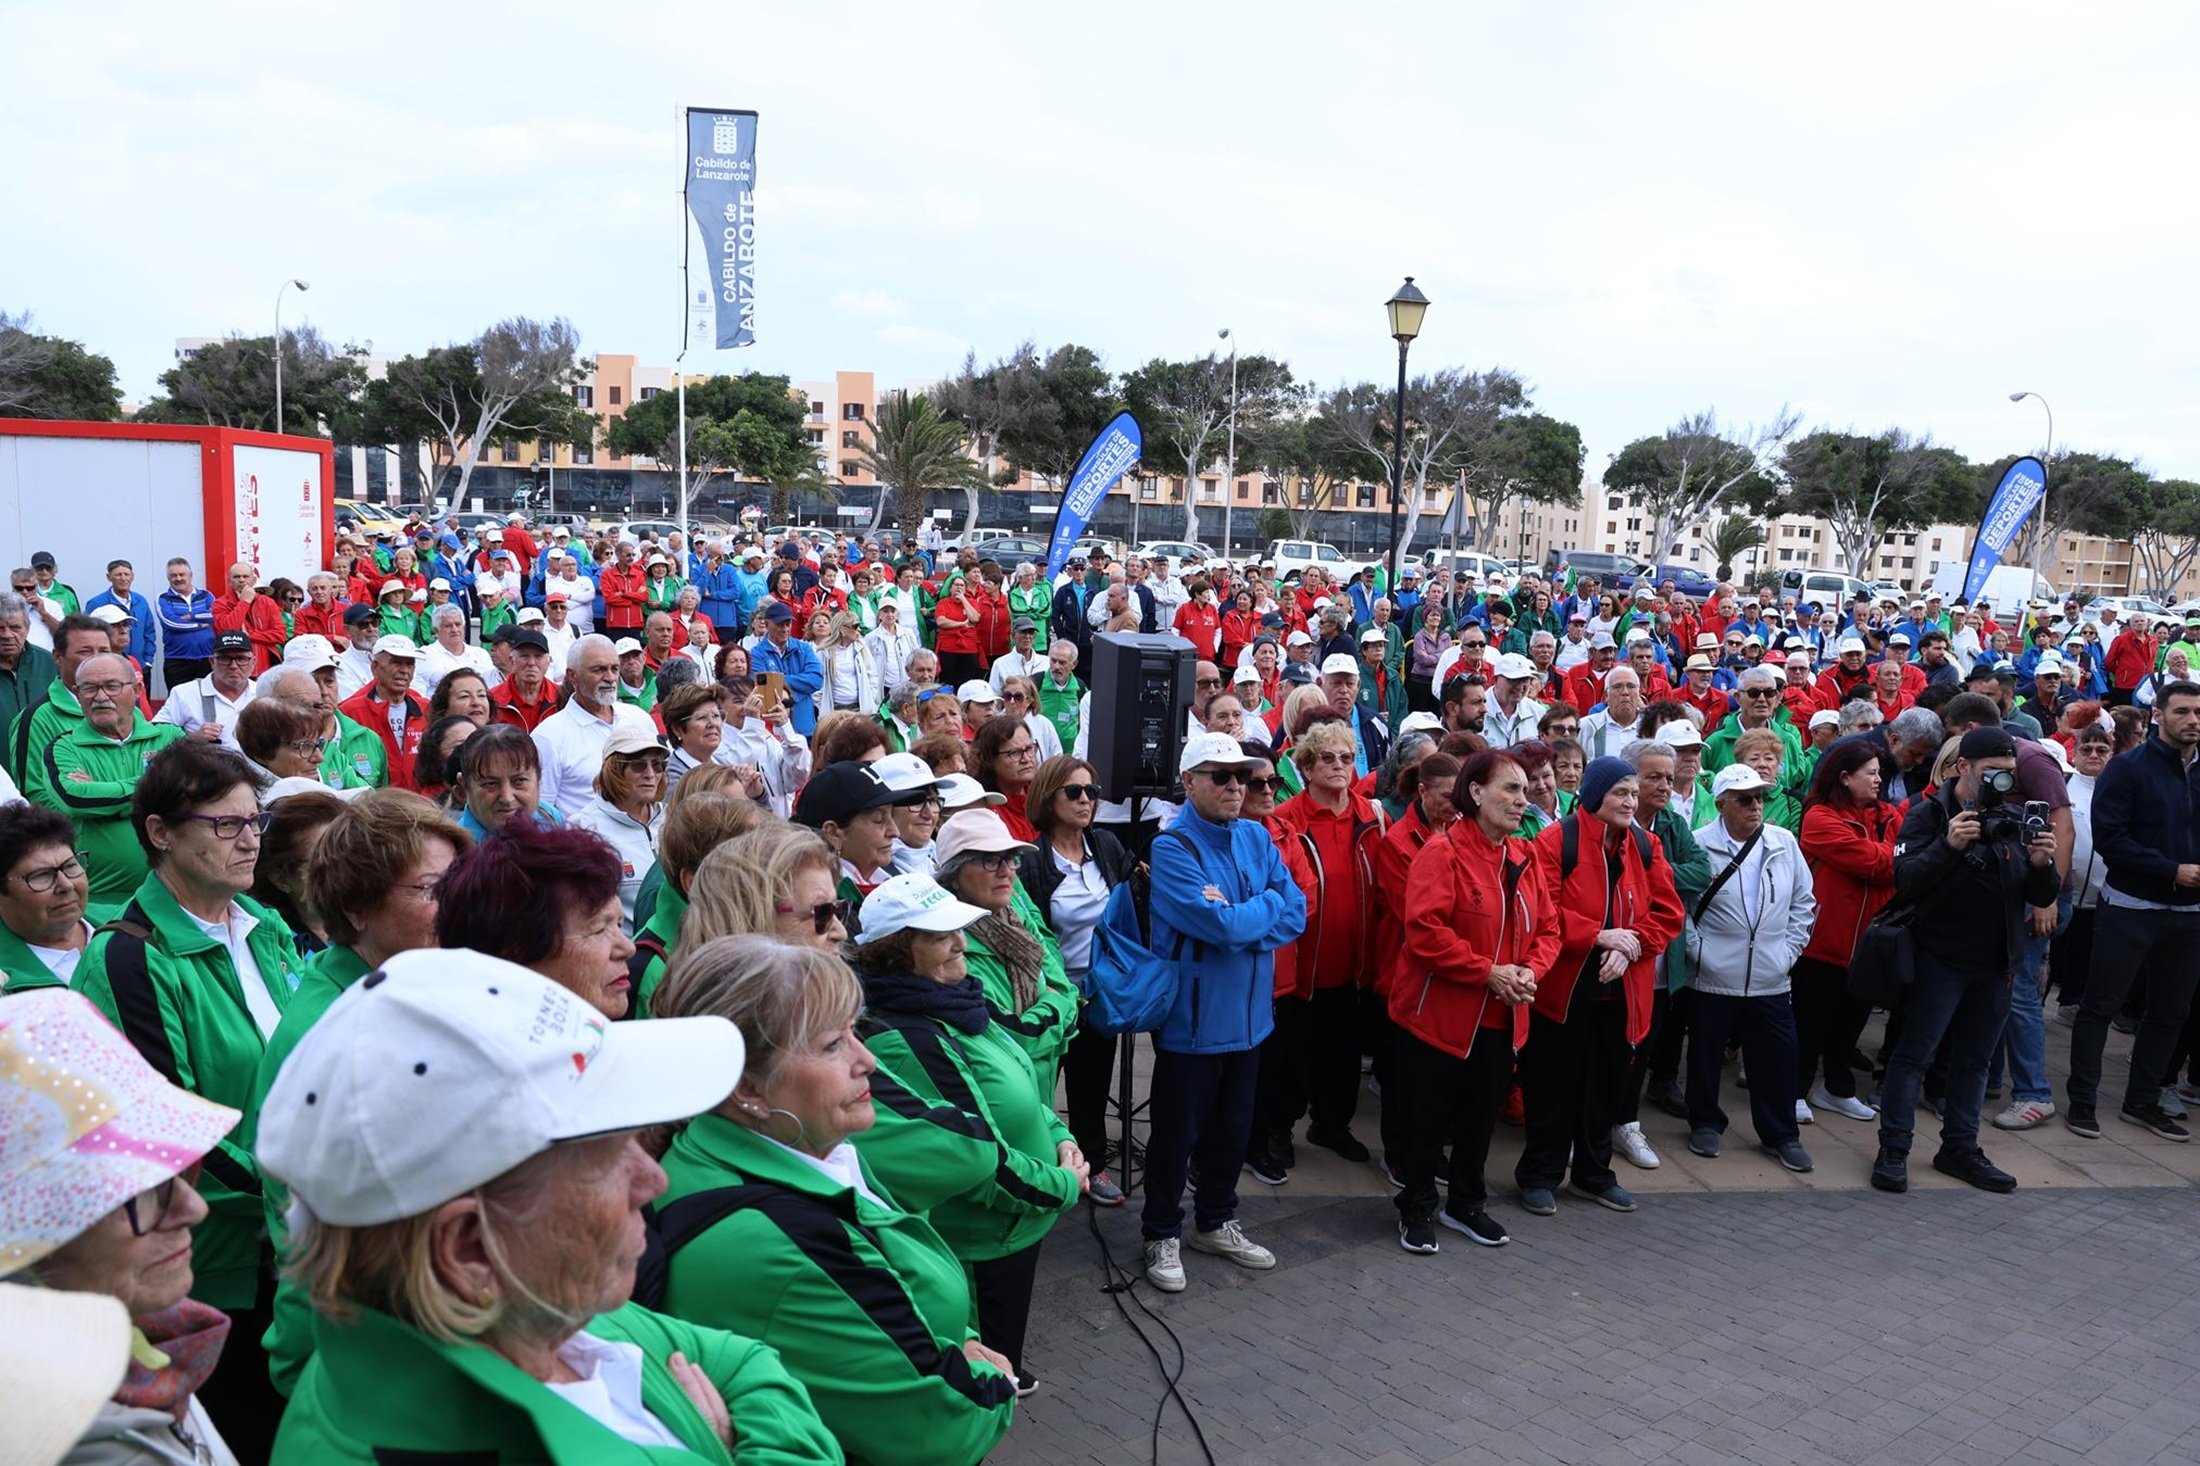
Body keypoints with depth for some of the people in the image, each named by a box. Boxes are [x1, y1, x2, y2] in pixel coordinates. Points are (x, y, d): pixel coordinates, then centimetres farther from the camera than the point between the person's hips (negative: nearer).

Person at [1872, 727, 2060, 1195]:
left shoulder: (2011, 821, 7)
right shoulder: (1928, 815, -8)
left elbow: (2040, 898, 6)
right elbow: (1905, 883, -20)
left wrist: (2041, 866, -15)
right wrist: (1948, 846, -34)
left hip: (1996, 962, 6)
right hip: (1940, 959, -6)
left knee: (1973, 1058, 13)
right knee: (1914, 1053, -1)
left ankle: (1959, 1149, 24)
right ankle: (1893, 1150, 5)